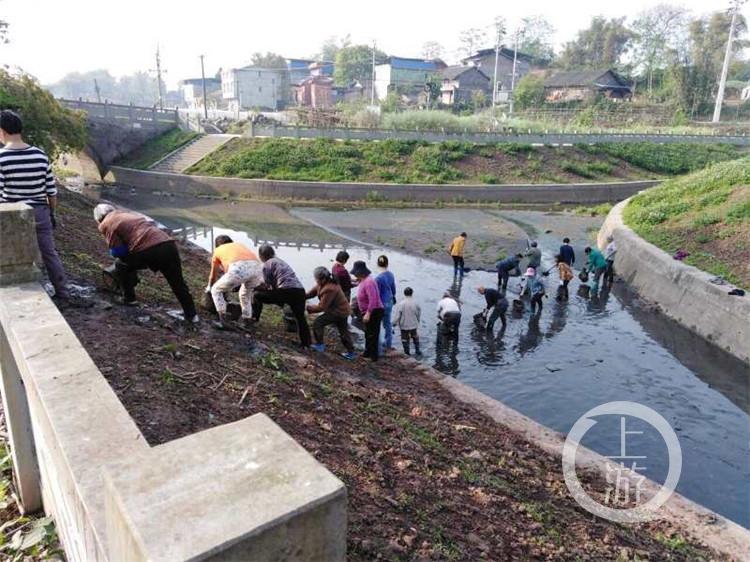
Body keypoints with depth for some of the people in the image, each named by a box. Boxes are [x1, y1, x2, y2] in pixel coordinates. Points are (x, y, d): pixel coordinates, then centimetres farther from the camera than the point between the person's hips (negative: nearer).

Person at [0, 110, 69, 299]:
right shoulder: (40, 155, -1)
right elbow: (51, 191, 3)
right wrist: (52, 213, 15)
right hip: (40, 213, 3)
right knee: (50, 253, 12)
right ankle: (62, 292, 17)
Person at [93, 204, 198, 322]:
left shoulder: (105, 225, 12)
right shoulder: (129, 214, 33)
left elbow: (118, 251, 4)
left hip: (148, 250, -6)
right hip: (169, 244, 6)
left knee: (120, 265, 25)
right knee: (178, 284, 20)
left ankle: (128, 298, 29)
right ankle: (191, 315, 24)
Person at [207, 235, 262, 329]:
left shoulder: (218, 250, 32)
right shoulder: (240, 245, 40)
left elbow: (213, 275, 44)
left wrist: (209, 287, 65)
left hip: (238, 269, -4)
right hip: (256, 268, 4)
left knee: (216, 291, 21)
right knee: (246, 293, 34)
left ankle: (223, 321, 15)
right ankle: (247, 320, 34)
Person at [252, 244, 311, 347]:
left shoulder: (266, 265, 6)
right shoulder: (281, 261, 28)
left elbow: (269, 285, 6)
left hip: (286, 291, -7)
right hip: (300, 290, 7)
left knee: (257, 295, 10)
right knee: (300, 317, 23)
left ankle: (254, 318, 17)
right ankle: (306, 343, 23)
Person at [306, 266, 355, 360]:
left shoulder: (329, 290, -29)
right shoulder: (324, 284, 1)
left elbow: (321, 307, -24)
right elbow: (311, 292, 8)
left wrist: (309, 307, -12)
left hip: (338, 312, -10)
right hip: (343, 310, 10)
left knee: (317, 323, -5)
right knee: (343, 332, 18)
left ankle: (320, 345, 4)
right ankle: (350, 352, 27)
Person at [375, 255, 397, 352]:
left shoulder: (378, 278, -22)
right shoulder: (391, 275, 0)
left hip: (382, 304, -7)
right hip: (390, 302, 7)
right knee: (387, 323, 19)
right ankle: (388, 344, 30)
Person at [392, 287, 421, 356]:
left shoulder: (401, 304, -17)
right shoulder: (415, 303, -8)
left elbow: (397, 315, -17)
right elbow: (419, 313, 4)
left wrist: (394, 323, -4)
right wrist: (417, 321, 21)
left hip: (404, 326, -3)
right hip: (413, 325, 3)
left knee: (405, 339, 9)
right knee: (415, 337, 23)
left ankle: (407, 353, 15)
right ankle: (417, 351, 27)